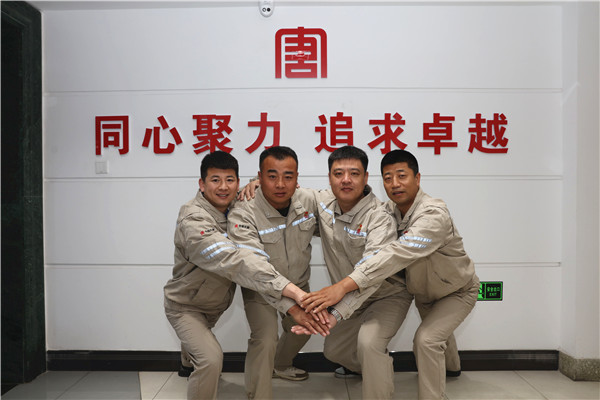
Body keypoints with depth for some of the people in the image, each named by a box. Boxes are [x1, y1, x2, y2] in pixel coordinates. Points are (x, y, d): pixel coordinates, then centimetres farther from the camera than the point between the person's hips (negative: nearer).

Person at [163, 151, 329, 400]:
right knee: (211, 359, -26)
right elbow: (235, 261, -48)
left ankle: (189, 359, 64)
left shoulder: (233, 206, -12)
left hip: (214, 304, 7)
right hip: (185, 305, -7)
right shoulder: (193, 221, -34)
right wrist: (292, 290, -59)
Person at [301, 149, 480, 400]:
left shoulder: (434, 214, -39)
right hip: (423, 290, 7)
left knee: (426, 339, -25)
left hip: (457, 290, -7)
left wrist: (344, 285, -61)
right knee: (436, 328, 29)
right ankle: (451, 367, 61)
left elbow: (399, 253, -52)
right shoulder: (389, 210, -16)